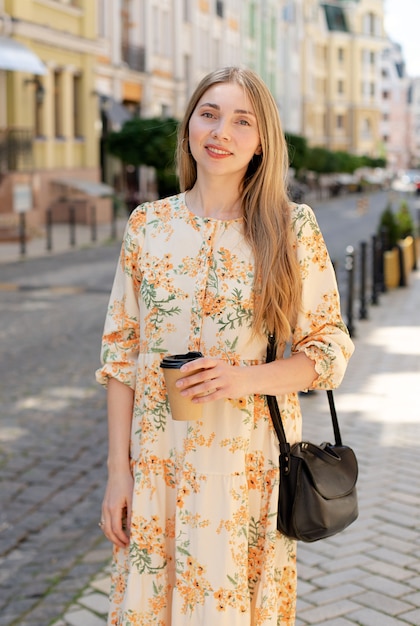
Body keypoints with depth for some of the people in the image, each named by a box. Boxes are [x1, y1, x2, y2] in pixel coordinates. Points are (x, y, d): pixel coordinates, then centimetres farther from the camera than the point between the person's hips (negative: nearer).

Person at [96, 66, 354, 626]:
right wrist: (118, 469, 0)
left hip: (253, 461, -1)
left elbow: (330, 349, -1)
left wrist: (247, 377, -19)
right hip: (160, 459, 2)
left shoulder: (294, 228, -4)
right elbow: (122, 352, 4)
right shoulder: (147, 224, 1)